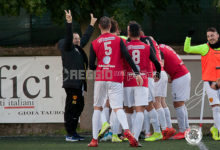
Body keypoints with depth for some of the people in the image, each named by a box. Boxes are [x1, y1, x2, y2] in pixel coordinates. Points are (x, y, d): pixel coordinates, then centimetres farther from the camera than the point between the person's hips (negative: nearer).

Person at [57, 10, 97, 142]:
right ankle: (69, 134, -5)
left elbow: (85, 39, 34)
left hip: (79, 84, 9)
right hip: (71, 83, -9)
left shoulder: (77, 48, 20)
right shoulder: (66, 48, -1)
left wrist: (92, 25, 41)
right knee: (71, 109, -7)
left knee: (78, 108, 11)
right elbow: (68, 38, -18)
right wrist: (69, 23, -30)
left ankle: (73, 133, 18)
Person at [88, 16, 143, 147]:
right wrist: (137, 73, -8)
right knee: (118, 108, -6)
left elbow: (91, 66, 5)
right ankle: (127, 131, -34)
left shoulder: (94, 44, 5)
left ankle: (94, 139, 11)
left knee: (97, 108, 14)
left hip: (100, 78, 1)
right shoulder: (118, 40, 4)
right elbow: (128, 57, -7)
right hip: (116, 78, -1)